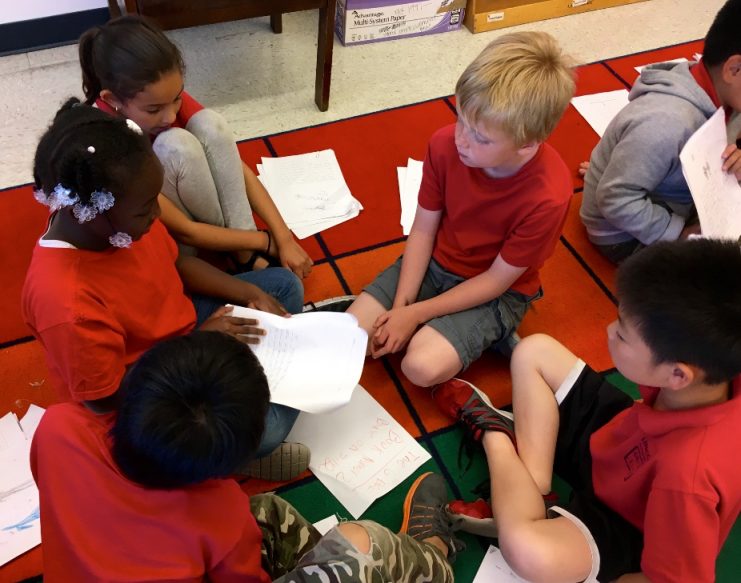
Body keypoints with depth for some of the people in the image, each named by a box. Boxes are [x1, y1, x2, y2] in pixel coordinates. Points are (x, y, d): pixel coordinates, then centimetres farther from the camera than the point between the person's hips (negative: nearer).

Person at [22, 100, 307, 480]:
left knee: (285, 284, 10)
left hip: (179, 326, 8)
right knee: (260, 429, -27)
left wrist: (248, 293, -9)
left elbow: (175, 263, 2)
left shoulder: (117, 220, -17)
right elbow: (106, 398, -27)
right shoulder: (67, 305, -39)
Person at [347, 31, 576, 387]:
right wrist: (400, 306, -17)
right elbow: (423, 229, -9)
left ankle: (491, 333, 1)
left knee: (423, 366, -26)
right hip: (433, 263, 4)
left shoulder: (547, 197, -31)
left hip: (496, 291, -4)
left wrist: (415, 314, -19)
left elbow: (496, 280, -20)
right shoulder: (445, 144, -21)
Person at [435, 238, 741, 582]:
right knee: (534, 351, 0)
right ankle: (531, 487, 3)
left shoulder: (688, 474, -44)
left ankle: (495, 436, -3)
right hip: (617, 435, 6)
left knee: (528, 551, -34)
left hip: (625, 524, -6)